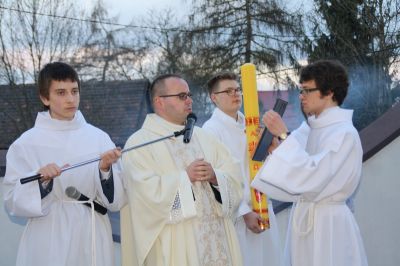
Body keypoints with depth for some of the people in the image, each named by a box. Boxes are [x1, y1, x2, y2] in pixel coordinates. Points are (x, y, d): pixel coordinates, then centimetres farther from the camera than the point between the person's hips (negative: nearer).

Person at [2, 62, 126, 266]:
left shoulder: (99, 138, -2)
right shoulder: (26, 143, -5)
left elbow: (115, 200, -2)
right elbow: (12, 202, -6)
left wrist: (105, 170, -19)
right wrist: (40, 180, -20)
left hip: (93, 242, 2)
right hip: (49, 244, -2)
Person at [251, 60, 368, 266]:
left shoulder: (344, 133, -13)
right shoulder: (309, 129, 8)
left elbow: (313, 177, -24)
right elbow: (295, 176, 8)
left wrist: (283, 135, -22)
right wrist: (274, 148, -5)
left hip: (328, 225, -7)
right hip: (303, 219, 7)